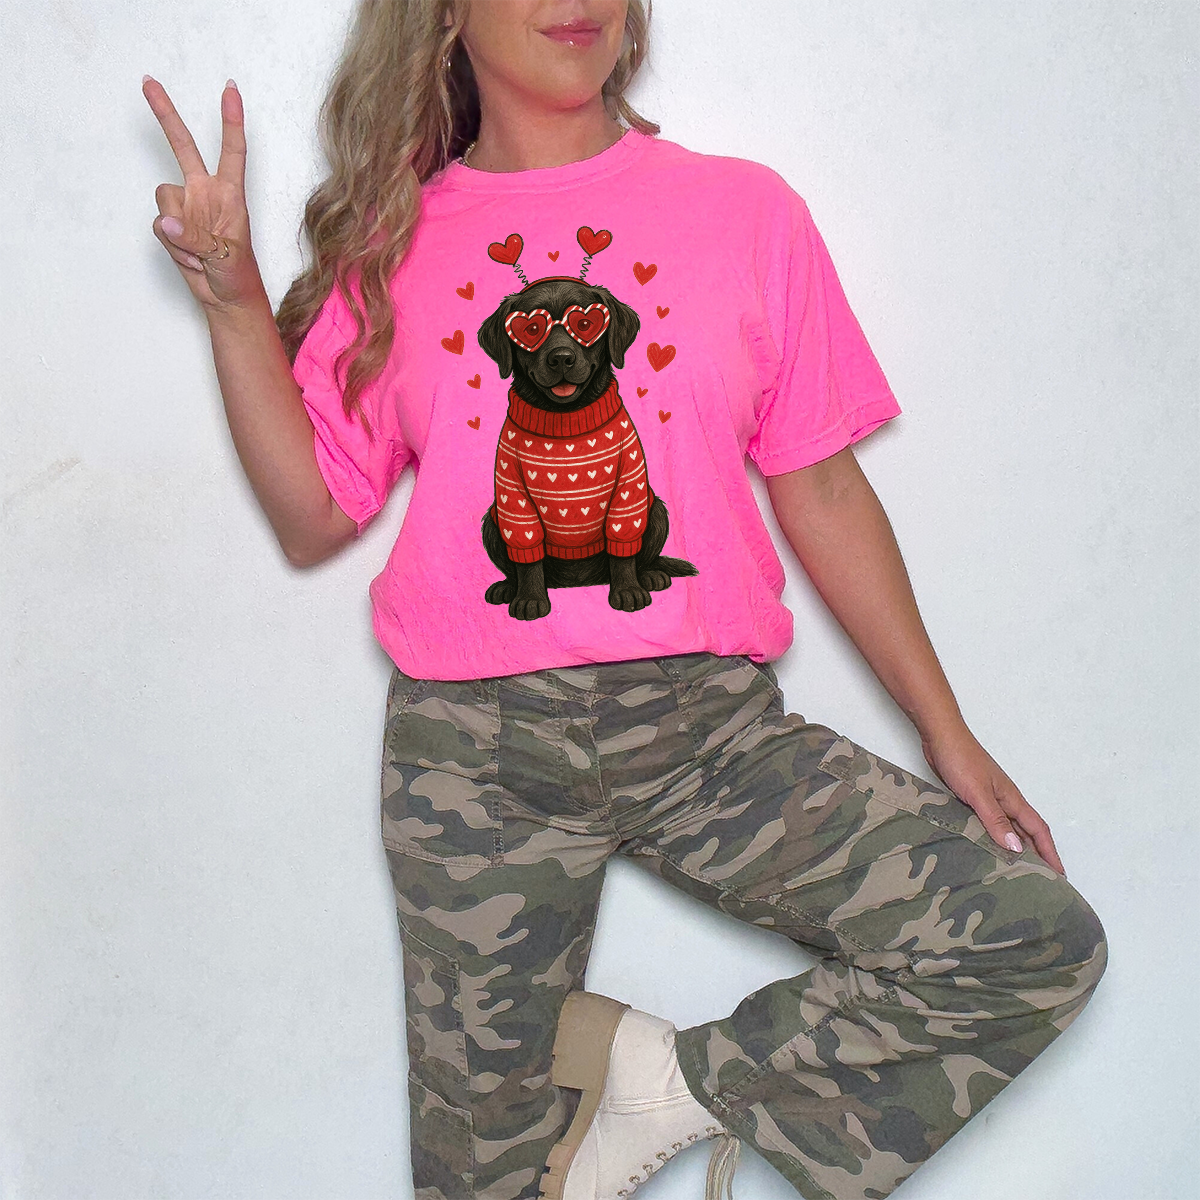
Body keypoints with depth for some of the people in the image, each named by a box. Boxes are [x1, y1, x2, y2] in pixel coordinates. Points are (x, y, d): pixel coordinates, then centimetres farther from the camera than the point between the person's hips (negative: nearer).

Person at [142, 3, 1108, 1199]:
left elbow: (820, 489, 8)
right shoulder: (393, 244, 9)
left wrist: (947, 735, 6)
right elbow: (314, 516, 7)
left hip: (709, 719, 1)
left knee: (1041, 941, -13)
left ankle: (677, 1078, -1)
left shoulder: (744, 207, 7)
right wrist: (232, 299, -3)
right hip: (476, 746, 0)